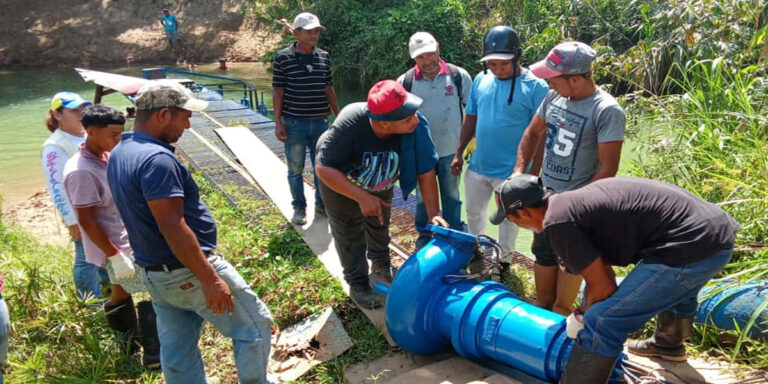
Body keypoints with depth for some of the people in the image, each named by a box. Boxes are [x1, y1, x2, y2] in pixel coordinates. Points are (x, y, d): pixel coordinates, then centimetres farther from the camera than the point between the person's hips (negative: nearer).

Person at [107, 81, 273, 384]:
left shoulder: (119, 154, 8)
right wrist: (210, 279, -25)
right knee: (255, 326, 9)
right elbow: (172, 227, -28)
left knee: (178, 355, 18)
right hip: (188, 273, -10)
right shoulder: (156, 158, -24)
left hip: (153, 273, 10)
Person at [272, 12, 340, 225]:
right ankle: (299, 208, 20)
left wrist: (339, 116, 12)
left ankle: (322, 203, 28)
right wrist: (278, 122, -9)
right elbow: (277, 91, -4)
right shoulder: (283, 57, -6)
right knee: (296, 169, 6)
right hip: (294, 123, -3)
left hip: (320, 122, 4)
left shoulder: (324, 57, 5)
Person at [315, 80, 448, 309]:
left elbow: (425, 170, -27)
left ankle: (381, 266, 53)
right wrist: (362, 197, -43)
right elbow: (324, 169, -38)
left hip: (381, 185, 4)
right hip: (340, 182, -3)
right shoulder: (350, 125, -44)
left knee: (380, 225, 25)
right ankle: (358, 285, 31)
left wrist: (433, 214, -32)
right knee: (350, 235, 8)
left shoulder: (416, 125, -37)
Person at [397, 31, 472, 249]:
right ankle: (424, 236, 33)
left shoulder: (458, 75, -6)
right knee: (423, 196, 15)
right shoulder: (405, 82, -6)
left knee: (451, 195, 16)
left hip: (451, 150, 0)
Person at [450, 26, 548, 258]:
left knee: (508, 218, 12)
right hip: (478, 166, 5)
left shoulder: (535, 87, -14)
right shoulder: (481, 79, 1)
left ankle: (503, 261, 32)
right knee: (474, 212, 22)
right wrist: (458, 154, 8)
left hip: (511, 171, -5)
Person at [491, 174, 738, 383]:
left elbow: (603, 287, -7)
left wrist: (581, 317, 13)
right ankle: (669, 344, 69)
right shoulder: (573, 202, 17)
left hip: (691, 248, -10)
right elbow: (602, 268, 28)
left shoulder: (558, 222, -13)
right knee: (675, 289, 41)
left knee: (601, 325, -8)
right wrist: (587, 311, 40)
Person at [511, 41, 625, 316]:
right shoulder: (554, 97, -2)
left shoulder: (607, 111, -21)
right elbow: (533, 132, 13)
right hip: (546, 196, 6)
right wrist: (519, 170, 2)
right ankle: (542, 306, 37)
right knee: (543, 253, 18)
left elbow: (608, 169, -20)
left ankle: (560, 313, 27)